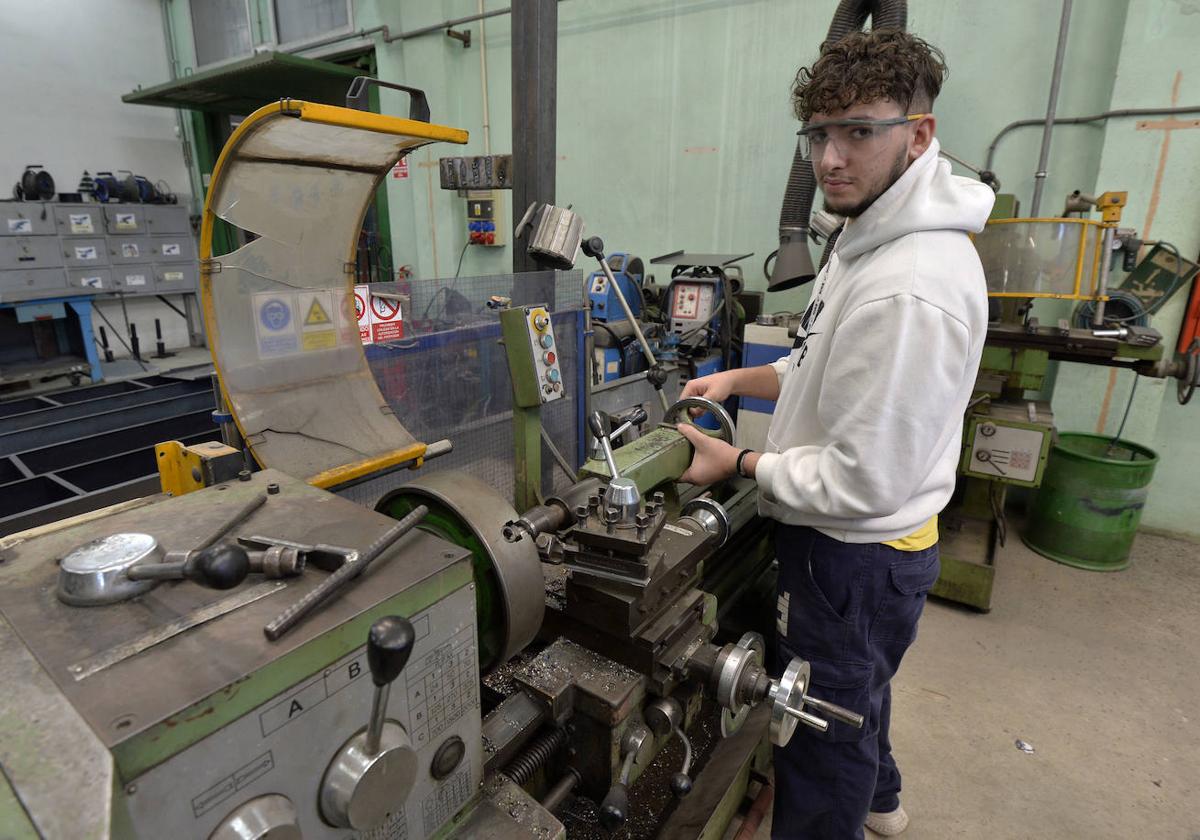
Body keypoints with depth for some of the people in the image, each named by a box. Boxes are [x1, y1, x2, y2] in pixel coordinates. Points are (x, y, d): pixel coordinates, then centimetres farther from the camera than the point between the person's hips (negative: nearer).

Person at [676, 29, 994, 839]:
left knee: (823, 740, 13)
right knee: (856, 692, 34)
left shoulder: (912, 287, -31)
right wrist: (743, 378, 3)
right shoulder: (876, 237, 4)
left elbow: (863, 482, -28)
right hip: (858, 545, 11)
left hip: (855, 555, -11)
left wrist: (740, 464, -16)